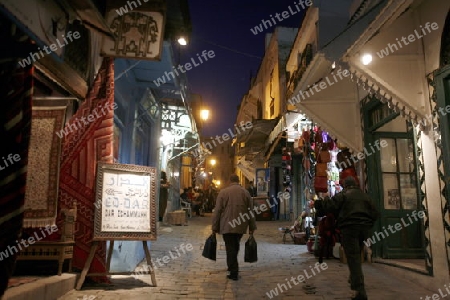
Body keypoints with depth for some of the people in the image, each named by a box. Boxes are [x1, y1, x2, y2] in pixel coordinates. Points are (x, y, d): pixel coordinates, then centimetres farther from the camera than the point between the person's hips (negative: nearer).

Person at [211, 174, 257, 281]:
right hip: (241, 225, 3)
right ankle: (233, 267, 30)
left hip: (227, 226, -3)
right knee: (235, 246, 21)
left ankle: (234, 273, 3)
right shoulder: (246, 192, 4)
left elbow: (217, 211, -5)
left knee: (230, 248, 2)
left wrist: (215, 227, 1)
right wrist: (252, 227, 9)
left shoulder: (223, 192, -3)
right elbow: (250, 211, 4)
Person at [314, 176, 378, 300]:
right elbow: (375, 213, 15)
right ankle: (354, 279, 33)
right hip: (364, 228, 6)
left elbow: (330, 206, -12)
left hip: (349, 227, -6)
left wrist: (317, 203, 2)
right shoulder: (365, 196, 17)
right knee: (357, 255, 24)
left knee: (353, 258, -8)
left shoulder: (343, 194, 0)